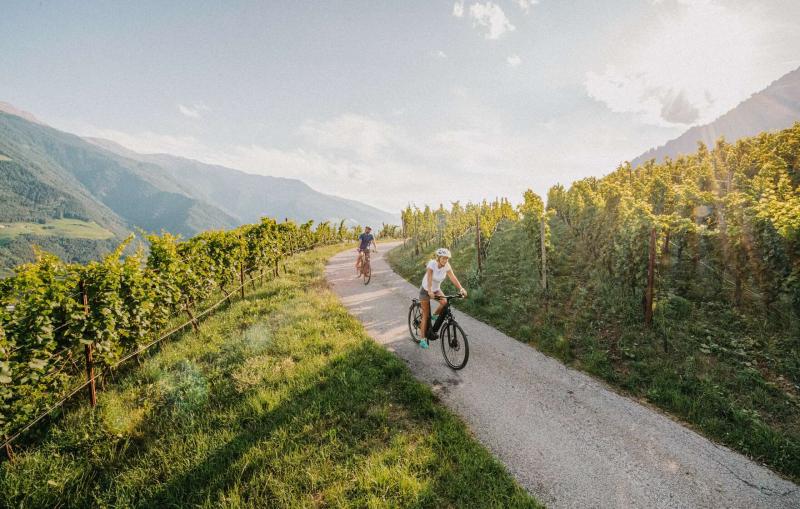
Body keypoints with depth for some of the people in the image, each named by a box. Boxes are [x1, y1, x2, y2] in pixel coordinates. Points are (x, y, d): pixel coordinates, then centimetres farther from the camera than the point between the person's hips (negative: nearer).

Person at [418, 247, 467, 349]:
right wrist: (430, 291, -52)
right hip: (425, 290, -4)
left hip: (437, 289, 4)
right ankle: (423, 339, 9)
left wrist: (461, 289, -37)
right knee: (426, 315, -2)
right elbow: (429, 279, -37)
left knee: (444, 302, -24)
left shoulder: (446, 266, -15)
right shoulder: (432, 264, -27)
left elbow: (453, 278, -23)